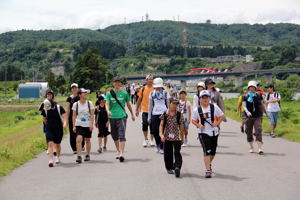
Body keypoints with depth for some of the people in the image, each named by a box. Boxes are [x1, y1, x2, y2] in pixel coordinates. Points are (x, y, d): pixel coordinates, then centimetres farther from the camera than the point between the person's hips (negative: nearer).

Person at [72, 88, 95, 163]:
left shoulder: (89, 103, 0)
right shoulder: (76, 104, 0)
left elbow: (92, 114, 1)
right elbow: (74, 116, 4)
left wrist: (91, 124, -7)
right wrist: (74, 126, 0)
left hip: (88, 125, 1)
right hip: (79, 125, -1)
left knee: (87, 140, 10)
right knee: (79, 139, -17)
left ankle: (88, 155, 26)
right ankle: (79, 156, -19)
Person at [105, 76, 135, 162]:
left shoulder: (124, 93, 4)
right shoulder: (109, 93, 5)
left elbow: (128, 104, 16)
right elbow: (107, 104, -5)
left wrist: (132, 114, 23)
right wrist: (108, 110, -26)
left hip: (122, 116, -2)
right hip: (112, 117, 2)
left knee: (122, 135, -13)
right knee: (115, 136, 14)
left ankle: (122, 153, -20)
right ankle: (118, 151, 32)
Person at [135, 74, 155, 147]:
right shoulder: (143, 89, 1)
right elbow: (139, 100, 6)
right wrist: (137, 109, 5)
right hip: (145, 111, 0)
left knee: (152, 126, 5)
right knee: (144, 125, 0)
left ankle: (151, 140, 17)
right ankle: (145, 139, 16)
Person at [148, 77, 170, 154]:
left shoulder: (165, 93, 6)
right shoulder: (152, 94, 11)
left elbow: (168, 104, 9)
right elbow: (150, 105, 14)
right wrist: (149, 117, 12)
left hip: (164, 113, -2)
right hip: (155, 114, 2)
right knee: (155, 131, -2)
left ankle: (162, 147, 4)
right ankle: (158, 144, 24)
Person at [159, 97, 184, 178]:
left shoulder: (179, 115, -1)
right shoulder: (165, 114, 0)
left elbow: (181, 126, 6)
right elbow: (161, 125, 0)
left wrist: (181, 137, 9)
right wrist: (161, 134, -14)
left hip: (177, 137, -1)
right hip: (167, 137, 2)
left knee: (177, 152, -15)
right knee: (168, 153, 10)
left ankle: (177, 167, -24)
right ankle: (169, 168, 26)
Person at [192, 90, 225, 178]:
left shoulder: (214, 107, -1)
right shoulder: (197, 109, -1)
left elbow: (222, 116, 6)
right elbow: (193, 120, 9)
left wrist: (217, 123, -9)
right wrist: (198, 125, -10)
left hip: (214, 132, 3)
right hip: (203, 132, -2)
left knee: (213, 151, 13)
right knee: (207, 151, -14)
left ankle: (209, 165, 40)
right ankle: (208, 170, -14)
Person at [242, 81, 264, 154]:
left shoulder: (258, 96, 5)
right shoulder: (245, 97, 2)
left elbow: (262, 105, 15)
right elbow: (244, 106, -8)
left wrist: (262, 113, 17)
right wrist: (247, 112, -26)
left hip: (257, 117, -1)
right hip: (249, 117, 1)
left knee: (258, 131, -13)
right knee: (249, 132, 7)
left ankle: (260, 148, -17)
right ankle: (251, 148, 22)